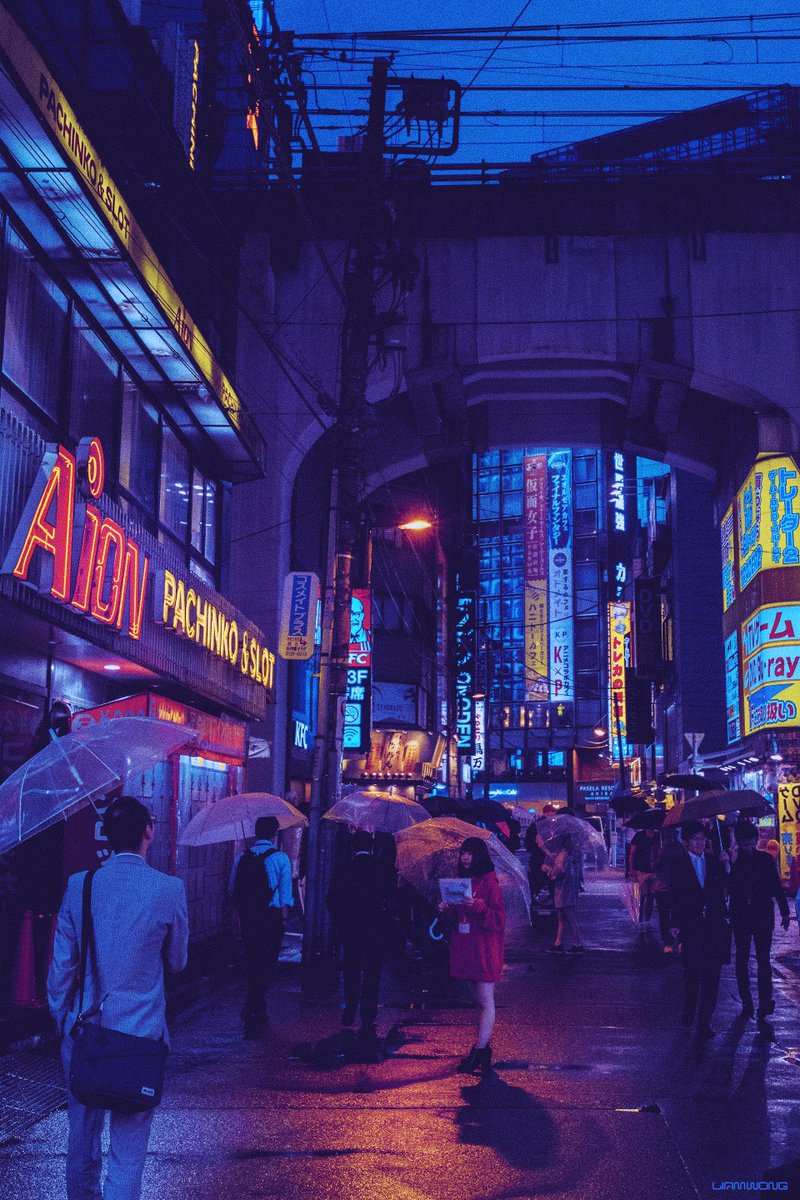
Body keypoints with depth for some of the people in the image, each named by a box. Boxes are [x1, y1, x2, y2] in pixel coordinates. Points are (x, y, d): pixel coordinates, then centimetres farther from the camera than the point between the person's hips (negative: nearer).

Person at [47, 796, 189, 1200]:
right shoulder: (169, 889, -12)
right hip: (139, 1032, -3)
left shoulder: (78, 885, -4)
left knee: (82, 1140, 20)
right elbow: (177, 961, 2)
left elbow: (61, 965, 2)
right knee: (127, 1150, 4)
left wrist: (61, 1019, 15)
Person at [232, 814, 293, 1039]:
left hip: (247, 918, 4)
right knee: (266, 965, 0)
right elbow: (285, 894, -7)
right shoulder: (280, 858, -6)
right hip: (271, 917, -4)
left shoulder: (242, 858, 7)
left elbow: (234, 891, 10)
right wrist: (283, 918, 2)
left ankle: (258, 1013, 25)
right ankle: (251, 1012, -12)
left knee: (251, 963, 16)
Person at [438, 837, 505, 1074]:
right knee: (479, 1000, 14)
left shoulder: (489, 883, -9)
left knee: (485, 1001, -5)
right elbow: (455, 920, 17)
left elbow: (499, 919, -14)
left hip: (484, 949, -8)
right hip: (466, 948, 8)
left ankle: (478, 1053, -7)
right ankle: (483, 1048, 21)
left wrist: (477, 906, -27)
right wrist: (446, 911, -4)